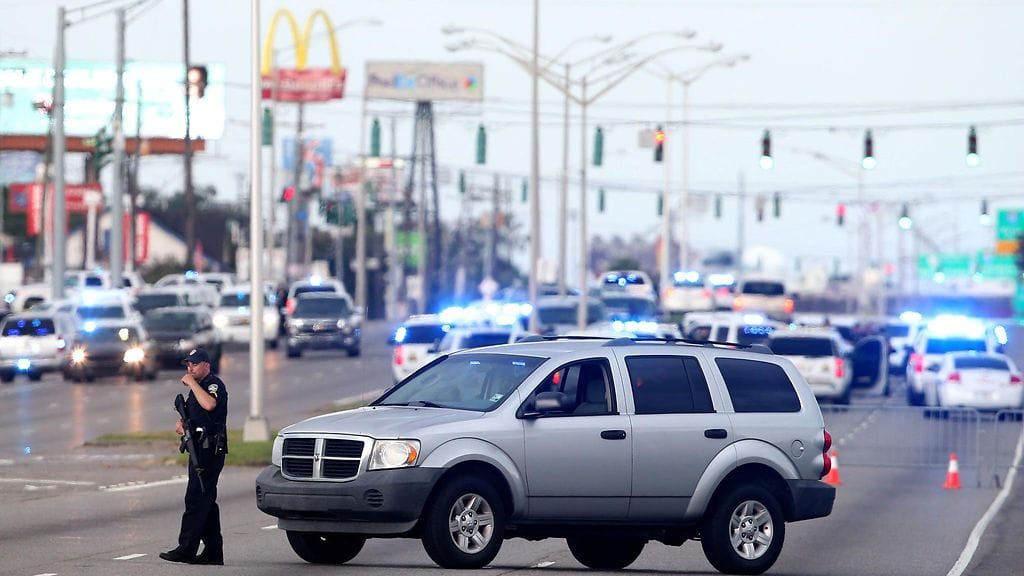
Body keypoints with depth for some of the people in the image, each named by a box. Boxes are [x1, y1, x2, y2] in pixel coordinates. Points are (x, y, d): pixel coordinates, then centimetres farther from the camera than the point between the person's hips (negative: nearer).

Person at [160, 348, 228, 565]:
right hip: (199, 449, 11)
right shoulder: (198, 387, 21)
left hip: (210, 450, -11)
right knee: (206, 501, 10)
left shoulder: (215, 384, -10)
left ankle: (186, 549, -16)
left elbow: (209, 404, -31)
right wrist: (181, 423, 8)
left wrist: (192, 383, -21)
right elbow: (190, 413, 31)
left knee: (196, 498, -13)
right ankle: (213, 551, 13)